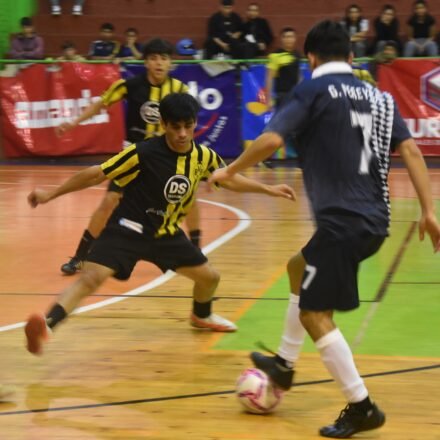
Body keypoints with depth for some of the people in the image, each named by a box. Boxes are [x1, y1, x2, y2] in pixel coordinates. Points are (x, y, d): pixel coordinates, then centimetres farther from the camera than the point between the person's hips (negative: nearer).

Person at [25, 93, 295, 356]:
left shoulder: (204, 157, -6)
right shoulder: (144, 153, -23)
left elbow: (229, 179, 15)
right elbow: (97, 174, -18)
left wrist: (269, 190, 16)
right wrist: (51, 194, -18)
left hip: (167, 233, 6)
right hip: (129, 229, -6)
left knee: (210, 277, 14)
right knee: (91, 278, -26)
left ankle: (202, 316, 46)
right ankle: (45, 327, -38)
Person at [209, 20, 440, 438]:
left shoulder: (314, 90, -4)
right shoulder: (379, 96, 13)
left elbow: (271, 140, -14)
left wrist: (229, 171, 0)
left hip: (342, 221, -8)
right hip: (374, 221, 8)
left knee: (315, 314, 1)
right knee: (299, 267, 29)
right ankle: (284, 363, 37)